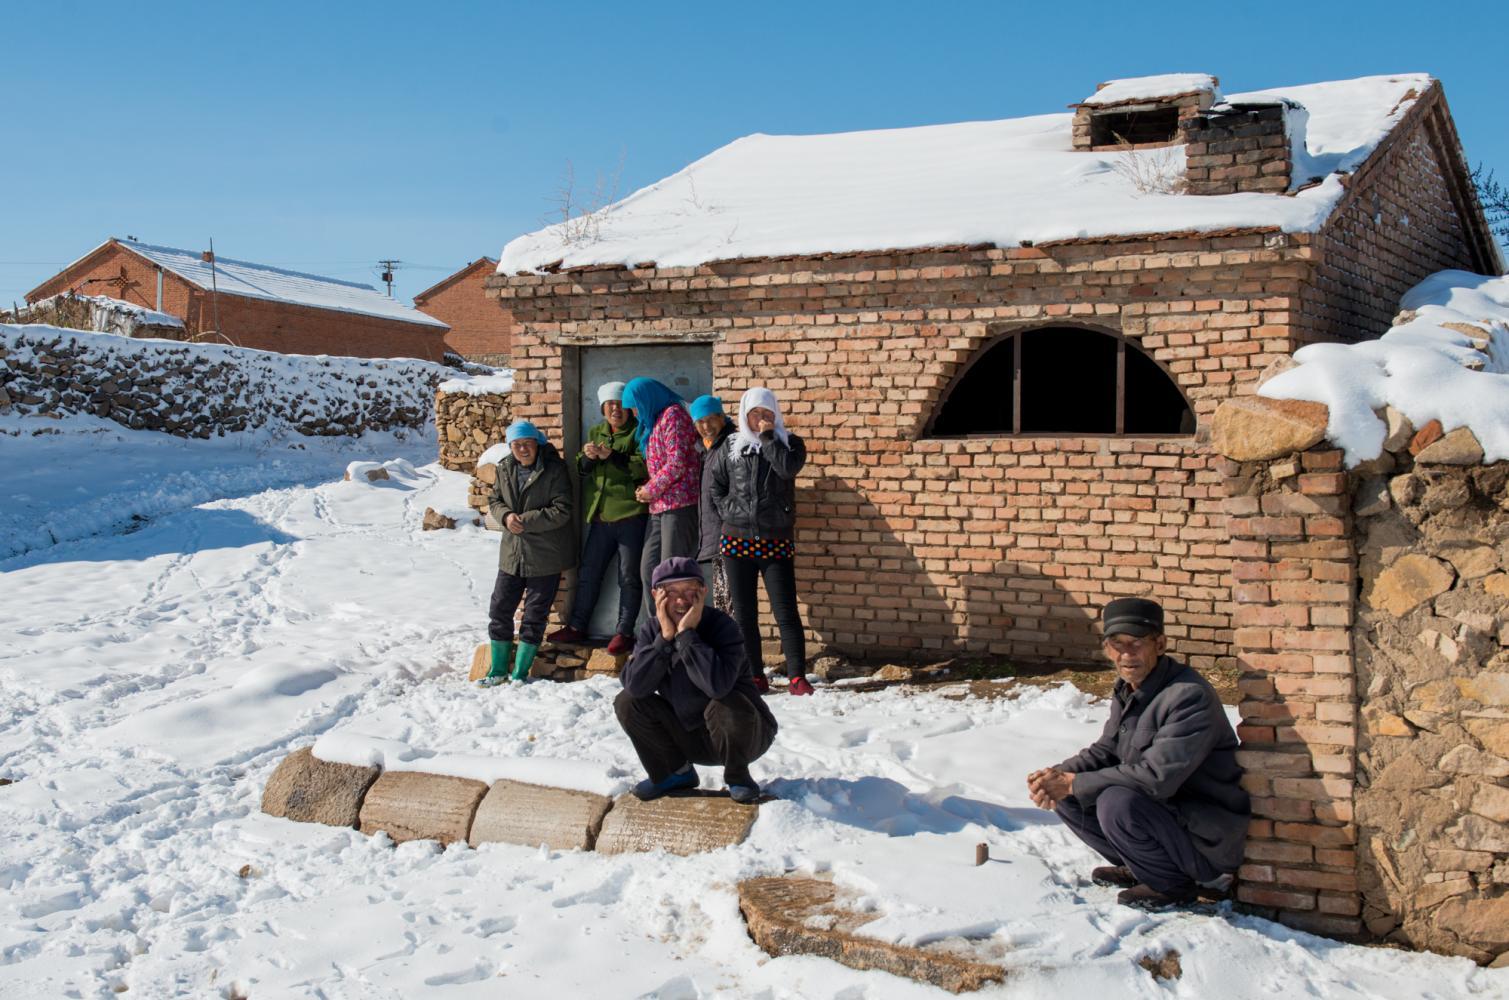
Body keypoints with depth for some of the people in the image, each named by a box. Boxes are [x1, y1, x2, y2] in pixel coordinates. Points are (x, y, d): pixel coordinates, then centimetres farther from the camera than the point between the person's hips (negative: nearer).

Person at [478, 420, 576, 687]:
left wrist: (525, 521, -21)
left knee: (535, 615, 3)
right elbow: (494, 500, 12)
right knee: (499, 609, 9)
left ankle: (519, 673, 14)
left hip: (545, 555, -5)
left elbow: (562, 511, -18)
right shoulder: (505, 469, 4)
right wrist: (506, 516, -10)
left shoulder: (554, 469, -14)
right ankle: (498, 670, 23)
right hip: (512, 552, 6)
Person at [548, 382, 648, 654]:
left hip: (630, 515, -6)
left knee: (629, 577, 0)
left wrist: (612, 456, -23)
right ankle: (576, 627, 22)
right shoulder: (596, 432, 16)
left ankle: (624, 632, 7)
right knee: (588, 573, 12)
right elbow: (581, 469, 12)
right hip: (600, 516, 6)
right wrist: (588, 458, -10)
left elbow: (644, 466, -16)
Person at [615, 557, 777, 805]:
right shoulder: (651, 630, -5)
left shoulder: (722, 626, -21)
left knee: (727, 704, -36)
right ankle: (676, 772, 8)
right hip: (689, 737, 5)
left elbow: (717, 684, -40)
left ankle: (737, 777, -6)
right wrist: (665, 637, -26)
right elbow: (635, 686, -21)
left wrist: (686, 634, -33)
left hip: (744, 735, -5)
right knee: (626, 702, -11)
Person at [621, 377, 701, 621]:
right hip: (660, 506, 10)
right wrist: (647, 490, 8)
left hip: (679, 504, -10)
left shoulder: (673, 414, -7)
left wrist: (651, 490, -7)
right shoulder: (655, 420, 22)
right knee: (649, 568, 8)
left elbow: (678, 463, -16)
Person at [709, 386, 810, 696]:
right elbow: (715, 486, 16)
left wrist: (767, 436, -10)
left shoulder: (789, 443, 5)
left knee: (786, 611, -7)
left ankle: (797, 677, -6)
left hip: (776, 542, -2)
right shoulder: (730, 446, 10)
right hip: (737, 540, 2)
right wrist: (729, 511, 4)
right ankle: (755, 677, 13)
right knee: (744, 613, 5)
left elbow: (788, 467, -17)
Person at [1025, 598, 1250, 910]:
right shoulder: (1127, 689, 4)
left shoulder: (1189, 696, -25)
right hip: (1166, 811, 9)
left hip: (1210, 842, -9)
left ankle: (1176, 884, -7)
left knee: (1117, 802, -32)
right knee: (1066, 799, 0)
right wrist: (1060, 774, -11)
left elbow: (1157, 776, -31)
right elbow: (1106, 751, 11)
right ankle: (1139, 868, 14)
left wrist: (1074, 783, -24)